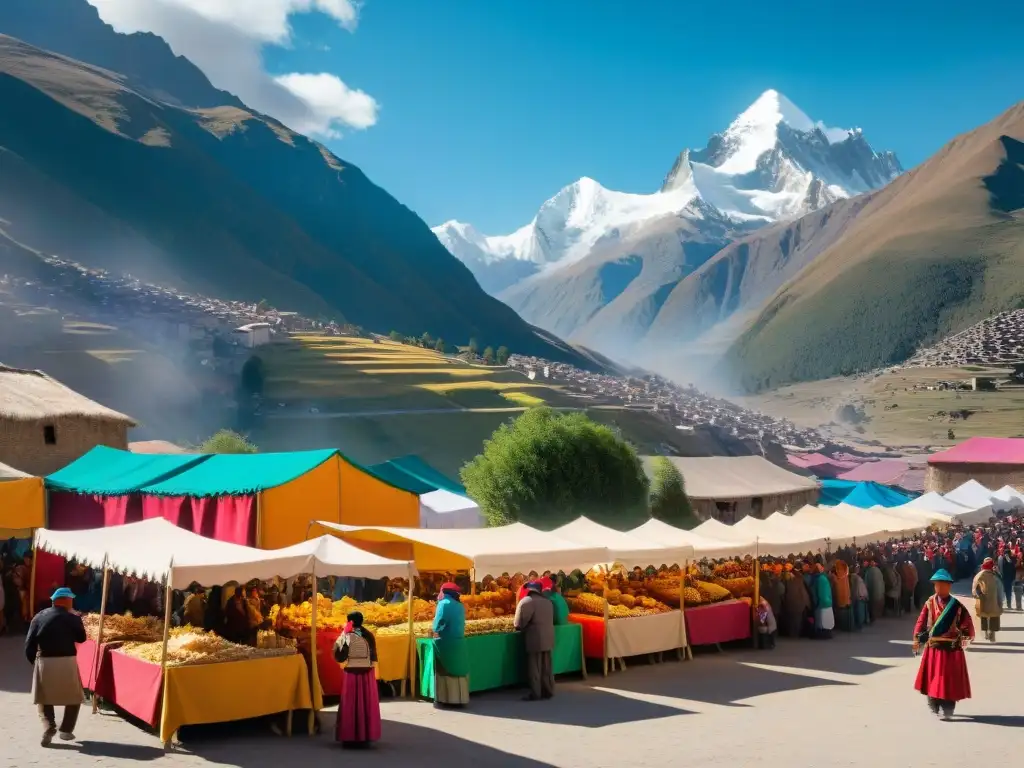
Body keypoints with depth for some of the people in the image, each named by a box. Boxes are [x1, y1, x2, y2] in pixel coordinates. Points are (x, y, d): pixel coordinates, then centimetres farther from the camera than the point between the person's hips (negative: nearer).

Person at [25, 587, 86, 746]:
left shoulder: (39, 616, 6)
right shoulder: (72, 618, -3)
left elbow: (29, 642, 3)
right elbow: (81, 638, 8)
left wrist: (33, 661, 14)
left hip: (43, 661, 3)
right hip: (66, 662, -2)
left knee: (43, 698, 18)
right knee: (74, 697, 17)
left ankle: (48, 728, -1)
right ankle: (66, 730, 13)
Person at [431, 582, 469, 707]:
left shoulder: (444, 603, -7)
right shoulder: (460, 606, 11)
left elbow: (439, 621, -15)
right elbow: (461, 624, 9)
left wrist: (436, 632, 0)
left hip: (445, 642, -5)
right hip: (459, 641, 5)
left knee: (444, 671, 2)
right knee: (459, 670, 9)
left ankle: (444, 699, 2)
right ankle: (460, 699, 10)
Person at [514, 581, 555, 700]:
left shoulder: (526, 602, -10)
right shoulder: (548, 602, 12)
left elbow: (520, 622, -11)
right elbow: (550, 619, 12)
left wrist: (519, 628, 11)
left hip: (535, 639, -7)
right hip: (548, 639, 7)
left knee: (534, 668, -1)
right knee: (547, 668, 13)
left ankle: (535, 694, 0)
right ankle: (548, 691, 17)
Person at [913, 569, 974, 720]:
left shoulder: (957, 606, -7)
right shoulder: (930, 603, 0)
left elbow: (967, 624, -3)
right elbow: (921, 621, 3)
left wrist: (964, 637, -14)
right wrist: (917, 639, 0)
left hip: (952, 648, -3)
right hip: (933, 647, 3)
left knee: (950, 679, -2)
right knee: (932, 677, 9)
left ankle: (947, 710, 4)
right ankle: (933, 707, 22)